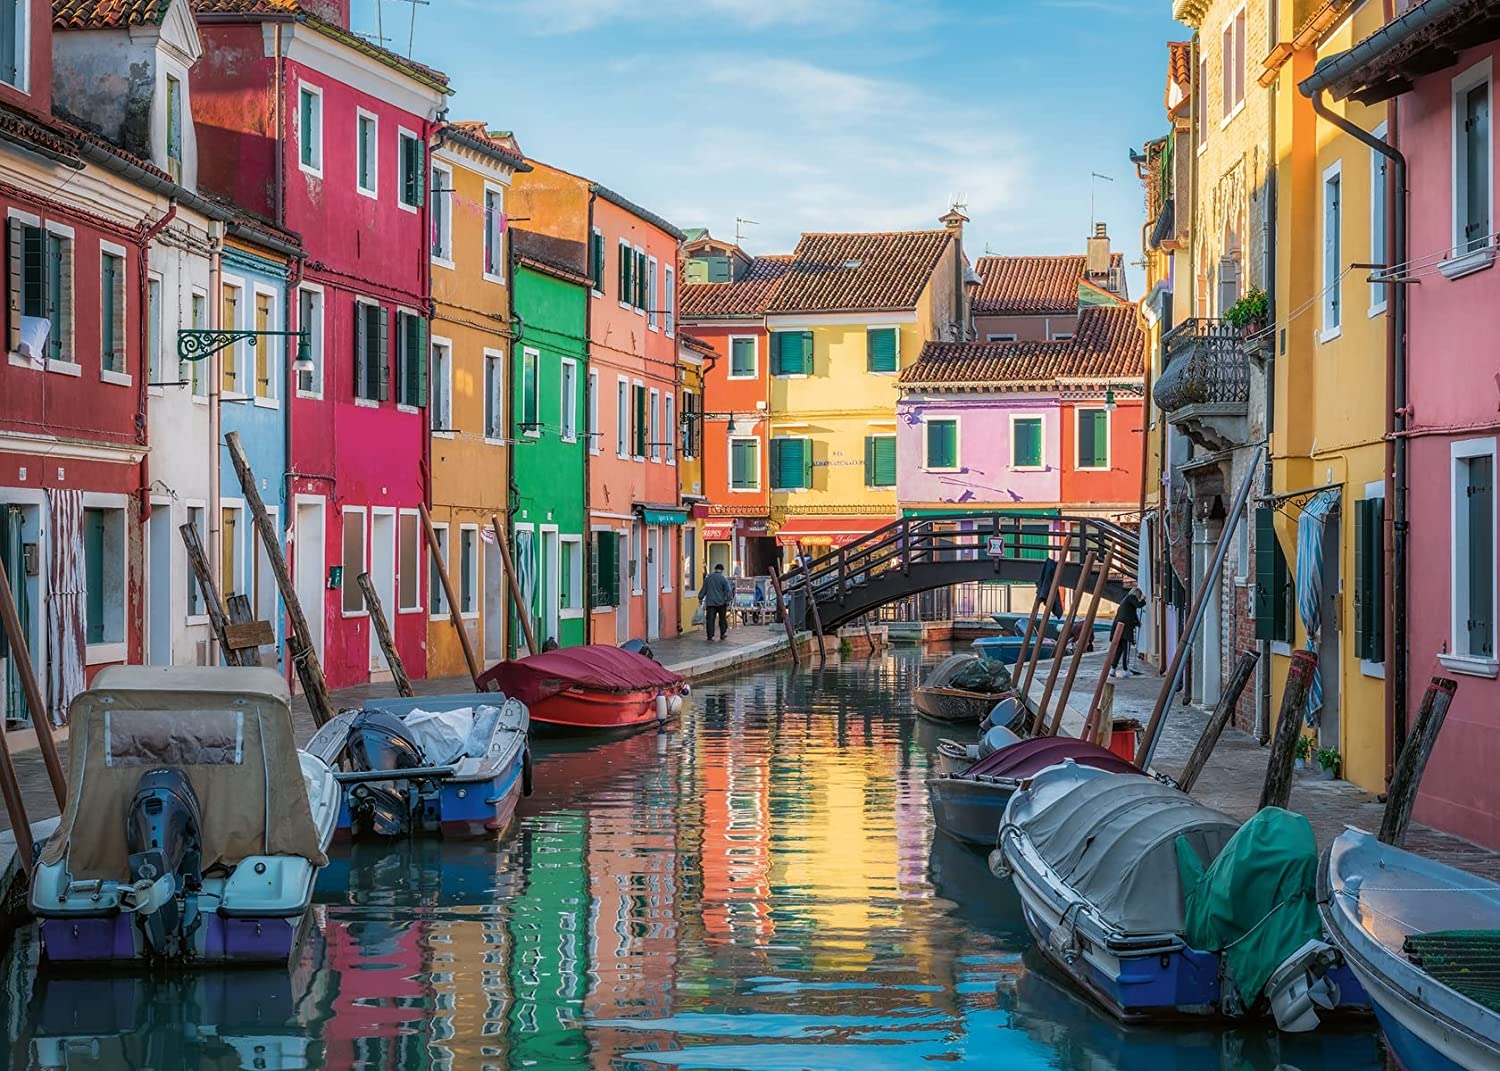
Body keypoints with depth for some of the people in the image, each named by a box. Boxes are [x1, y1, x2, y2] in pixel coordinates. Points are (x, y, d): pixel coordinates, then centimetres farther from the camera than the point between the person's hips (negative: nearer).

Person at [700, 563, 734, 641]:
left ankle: (710, 635, -5)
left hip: (710, 602, 2)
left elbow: (704, 590, 15)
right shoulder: (723, 579, -4)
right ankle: (723, 634, 17)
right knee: (722, 619, 12)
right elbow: (728, 590, -8)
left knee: (710, 620, 0)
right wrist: (729, 600, -5)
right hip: (721, 602, -2)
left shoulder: (708, 578, 7)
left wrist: (700, 597, 24)